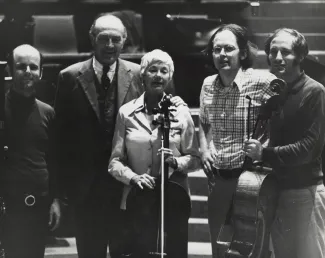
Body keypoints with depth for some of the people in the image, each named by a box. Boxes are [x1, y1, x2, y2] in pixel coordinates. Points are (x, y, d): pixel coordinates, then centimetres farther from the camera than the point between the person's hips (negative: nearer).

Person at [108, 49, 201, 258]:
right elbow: (115, 162, 3)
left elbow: (195, 158, 5)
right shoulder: (127, 113, 3)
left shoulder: (181, 112, 3)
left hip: (175, 200, 0)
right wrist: (133, 177, -15)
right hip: (138, 201, 0)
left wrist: (176, 162, -15)